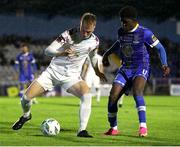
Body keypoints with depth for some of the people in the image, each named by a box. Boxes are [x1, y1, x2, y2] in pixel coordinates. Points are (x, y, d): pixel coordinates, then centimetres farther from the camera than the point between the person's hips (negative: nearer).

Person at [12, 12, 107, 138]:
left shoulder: (94, 41, -7)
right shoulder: (69, 34, -17)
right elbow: (48, 50, -20)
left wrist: (97, 71, 31)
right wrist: (63, 53, -39)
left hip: (72, 76, 1)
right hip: (53, 71, -1)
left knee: (87, 95, -31)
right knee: (26, 97, -9)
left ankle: (82, 130, -26)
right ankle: (26, 115, 27)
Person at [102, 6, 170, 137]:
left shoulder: (144, 33, -11)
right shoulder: (121, 32, 6)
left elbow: (160, 48, -4)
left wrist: (165, 65, -15)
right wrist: (107, 54, 27)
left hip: (140, 68, -5)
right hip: (125, 69, 5)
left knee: (137, 92, -33)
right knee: (113, 96, -7)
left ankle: (143, 127, -33)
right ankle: (113, 128, 12)